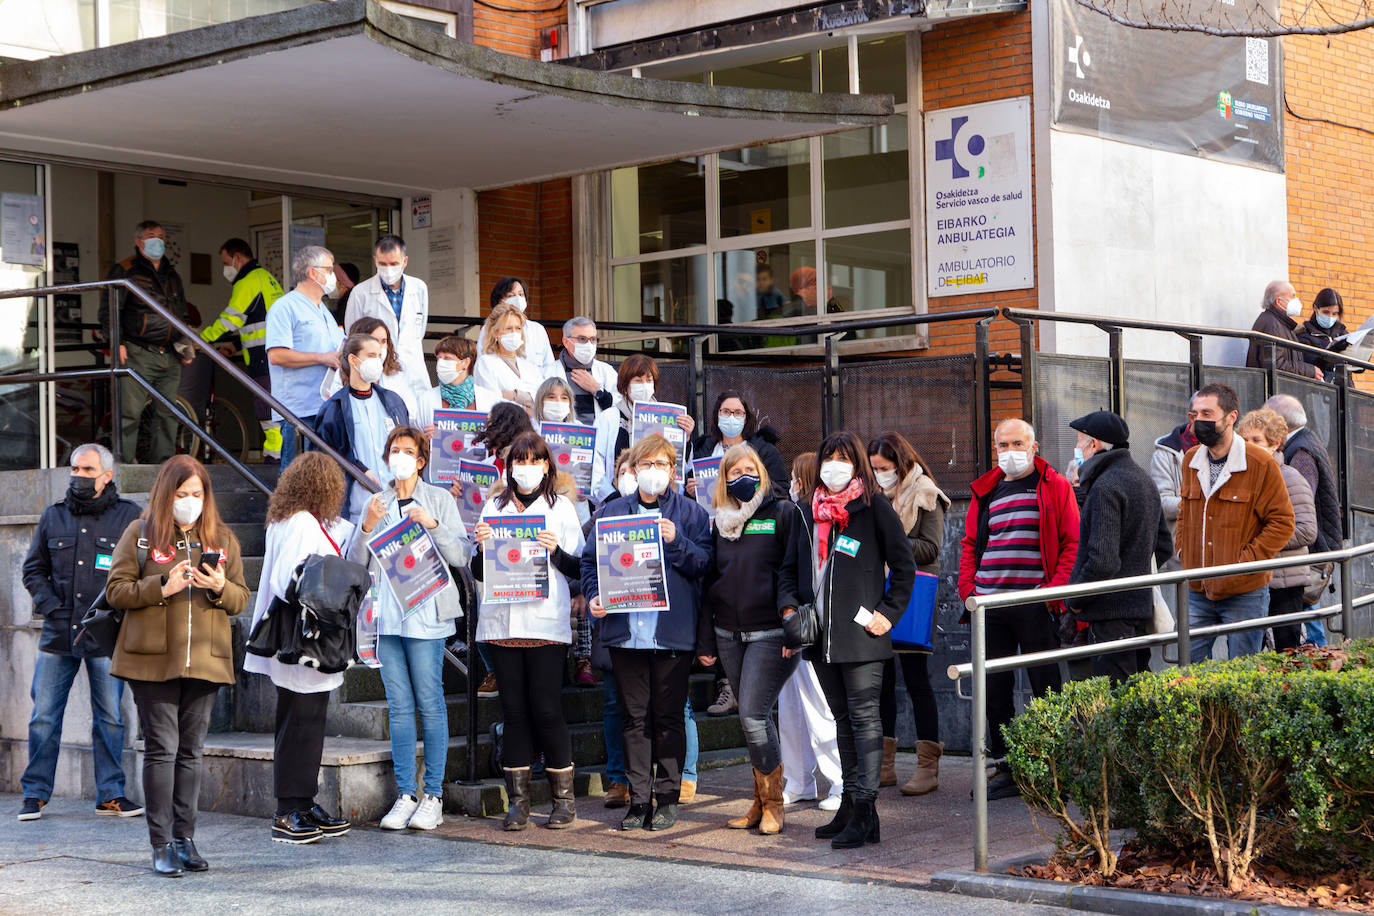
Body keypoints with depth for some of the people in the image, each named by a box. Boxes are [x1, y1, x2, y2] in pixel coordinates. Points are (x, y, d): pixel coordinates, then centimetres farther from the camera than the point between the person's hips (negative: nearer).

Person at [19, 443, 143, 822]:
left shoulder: (130, 517, 3)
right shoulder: (53, 516, 11)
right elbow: (33, 569, 15)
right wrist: (49, 604, 0)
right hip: (58, 634, 2)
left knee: (109, 717, 3)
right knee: (44, 717, 2)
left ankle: (110, 794, 12)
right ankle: (35, 793, 12)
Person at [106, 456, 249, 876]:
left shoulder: (222, 539, 12)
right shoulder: (140, 533, 3)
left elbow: (241, 599, 12)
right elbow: (116, 589, -1)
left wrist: (220, 588, -10)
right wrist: (162, 586, -15)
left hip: (204, 659, 3)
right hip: (153, 659, -3)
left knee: (191, 750, 7)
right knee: (161, 748, -4)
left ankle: (184, 838, 15)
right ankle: (161, 844, 0)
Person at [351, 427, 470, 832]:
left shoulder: (439, 500, 5)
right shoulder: (377, 503, 15)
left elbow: (462, 556, -3)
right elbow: (356, 562, 10)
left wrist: (433, 525, -16)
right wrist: (367, 526, -7)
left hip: (425, 614, -4)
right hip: (385, 616, 4)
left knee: (430, 705, -4)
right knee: (400, 708, 4)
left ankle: (433, 797, 2)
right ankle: (405, 795, 8)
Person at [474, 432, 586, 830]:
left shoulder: (561, 506, 8)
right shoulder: (495, 507, 15)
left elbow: (580, 568, 5)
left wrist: (556, 551, -13)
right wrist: (481, 546, -4)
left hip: (546, 622, -3)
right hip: (502, 621, 3)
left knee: (546, 708, -5)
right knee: (514, 710, 3)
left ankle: (564, 798, 6)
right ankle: (518, 801, 9)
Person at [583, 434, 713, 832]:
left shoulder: (690, 512, 5)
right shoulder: (613, 511, 12)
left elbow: (705, 563, -3)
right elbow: (591, 559, 11)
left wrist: (676, 541, -17)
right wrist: (594, 595, -6)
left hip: (673, 631, -2)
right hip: (626, 630, 2)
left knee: (668, 717, 3)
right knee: (635, 717, 6)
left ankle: (668, 797, 11)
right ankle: (639, 798, 11)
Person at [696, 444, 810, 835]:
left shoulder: (783, 513, 1)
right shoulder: (721, 522, 14)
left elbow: (793, 569, -6)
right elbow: (708, 582, 16)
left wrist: (790, 613, -20)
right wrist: (705, 640, 14)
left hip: (770, 634, -5)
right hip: (729, 636, 5)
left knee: (753, 713, -12)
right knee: (754, 718, 9)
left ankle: (772, 803, 0)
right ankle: (762, 801, 17)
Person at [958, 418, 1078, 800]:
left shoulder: (1055, 487, 1)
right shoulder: (985, 492, 15)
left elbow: (1072, 543, -3)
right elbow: (970, 544, 19)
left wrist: (1056, 587, -13)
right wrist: (968, 588, 6)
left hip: (1035, 605, -5)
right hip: (990, 605, 5)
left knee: (1045, 686, 1)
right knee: (994, 688, 7)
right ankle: (1004, 766, 16)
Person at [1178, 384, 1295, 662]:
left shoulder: (1260, 463, -9)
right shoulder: (1191, 461, 9)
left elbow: (1282, 521, -7)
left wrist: (1246, 560, -14)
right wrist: (1183, 550, 9)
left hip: (1244, 592, -5)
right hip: (1196, 592, 5)